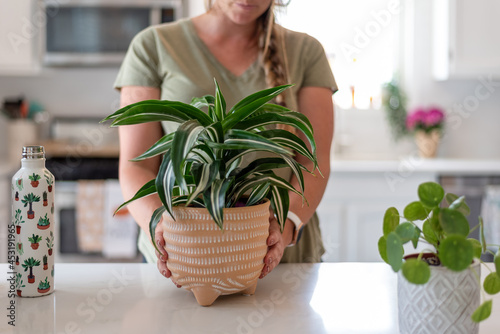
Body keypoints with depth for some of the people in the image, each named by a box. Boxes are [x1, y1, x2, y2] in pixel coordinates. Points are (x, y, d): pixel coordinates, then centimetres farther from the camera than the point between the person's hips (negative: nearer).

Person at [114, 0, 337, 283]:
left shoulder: (306, 52, 8)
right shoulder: (153, 47, 4)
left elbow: (315, 163, 0)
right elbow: (136, 166, -1)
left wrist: (287, 223, -20)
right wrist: (158, 225, -21)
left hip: (283, 260, 1)